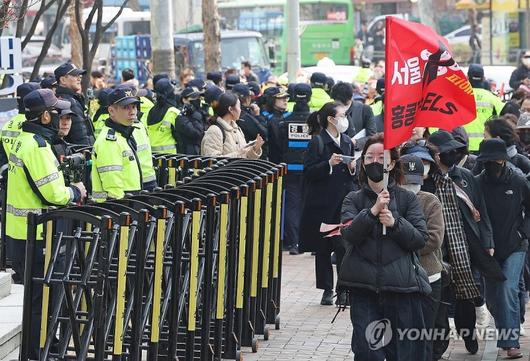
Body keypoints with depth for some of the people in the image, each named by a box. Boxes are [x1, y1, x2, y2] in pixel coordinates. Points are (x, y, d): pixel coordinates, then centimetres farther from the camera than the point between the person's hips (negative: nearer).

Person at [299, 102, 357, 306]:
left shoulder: (347, 142, 13)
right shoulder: (318, 142, -5)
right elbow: (308, 172, -10)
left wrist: (353, 168, -1)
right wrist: (329, 164, -22)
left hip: (344, 202, 4)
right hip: (323, 204, -4)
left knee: (344, 246, -5)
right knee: (323, 248, 5)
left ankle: (344, 289, 3)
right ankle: (327, 290, 15)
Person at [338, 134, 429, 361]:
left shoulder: (407, 199, 8)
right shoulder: (353, 200, 9)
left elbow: (421, 239, 0)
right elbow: (349, 235, -7)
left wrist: (395, 223, -14)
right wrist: (372, 211, -20)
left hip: (402, 288, 0)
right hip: (363, 287, 0)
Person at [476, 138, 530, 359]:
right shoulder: (478, 183, -5)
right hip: (488, 248, 2)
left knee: (508, 291, -13)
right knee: (492, 297, 9)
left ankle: (511, 342, -12)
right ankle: (505, 332, 30)